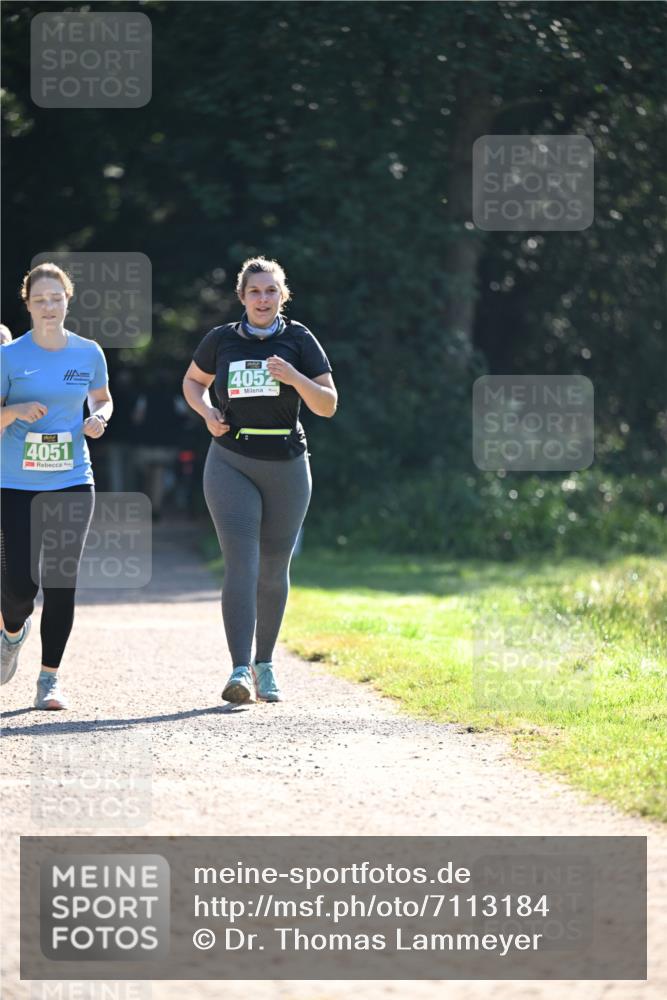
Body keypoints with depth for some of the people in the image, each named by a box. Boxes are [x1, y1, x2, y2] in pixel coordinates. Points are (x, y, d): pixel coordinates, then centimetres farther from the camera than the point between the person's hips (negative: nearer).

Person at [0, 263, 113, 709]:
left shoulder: (89, 353, 4)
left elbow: (102, 399, 21)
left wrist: (99, 417, -2)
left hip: (72, 483, 2)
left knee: (62, 583, -1)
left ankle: (50, 677, 9)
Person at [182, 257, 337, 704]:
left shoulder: (299, 340, 0)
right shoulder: (222, 340, 3)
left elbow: (328, 405, -4)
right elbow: (193, 381, 20)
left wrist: (293, 377, -20)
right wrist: (207, 411, 0)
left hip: (287, 466, 1)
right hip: (231, 464, -1)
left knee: (274, 569, 10)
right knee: (241, 564, -15)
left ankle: (265, 666, 27)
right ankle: (241, 671, -22)